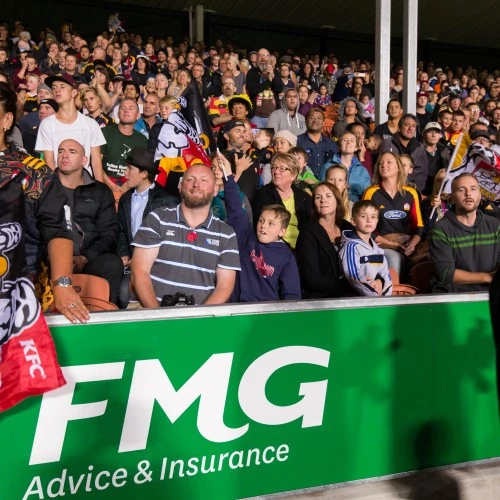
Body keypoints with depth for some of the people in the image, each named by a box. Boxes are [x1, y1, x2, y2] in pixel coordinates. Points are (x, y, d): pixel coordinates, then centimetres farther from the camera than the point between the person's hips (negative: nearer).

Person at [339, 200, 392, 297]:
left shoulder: (376, 247, 14)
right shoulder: (351, 246, -10)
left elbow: (385, 270, 12)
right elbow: (353, 278, -16)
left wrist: (380, 281, -9)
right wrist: (375, 293, -16)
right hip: (358, 297, -6)